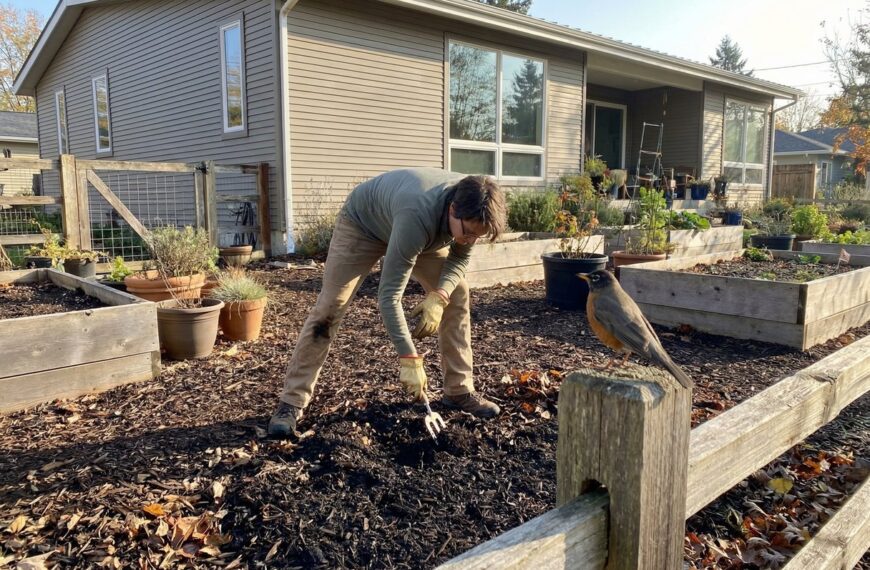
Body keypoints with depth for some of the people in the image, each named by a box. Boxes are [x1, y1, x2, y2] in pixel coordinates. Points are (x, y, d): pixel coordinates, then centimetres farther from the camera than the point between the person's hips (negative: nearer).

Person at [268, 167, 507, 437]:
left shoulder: (471, 207, -28)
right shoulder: (418, 216, -46)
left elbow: (459, 257, -9)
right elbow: (388, 296, -43)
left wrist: (438, 296, -28)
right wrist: (409, 359, -44)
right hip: (361, 223, -6)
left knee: (457, 293, -3)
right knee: (330, 306, -12)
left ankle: (459, 391, 7)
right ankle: (292, 402, -3)